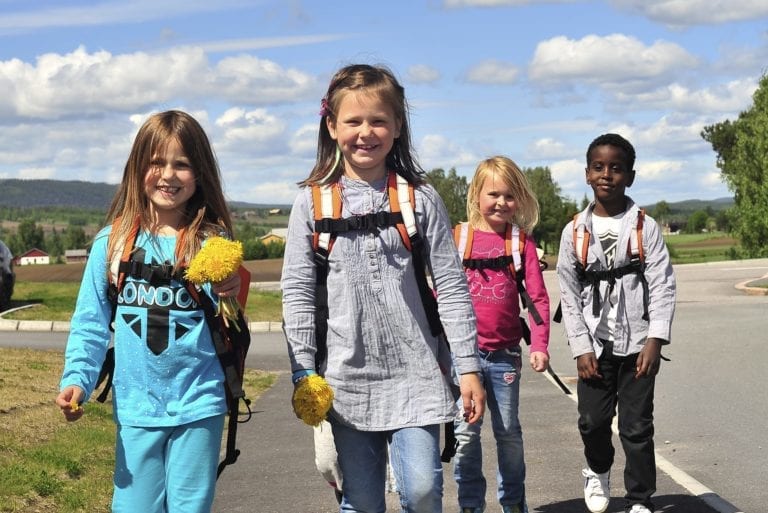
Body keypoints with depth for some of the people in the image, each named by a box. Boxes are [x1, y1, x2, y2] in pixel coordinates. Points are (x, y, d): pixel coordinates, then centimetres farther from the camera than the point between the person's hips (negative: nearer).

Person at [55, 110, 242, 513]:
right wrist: (76, 379, -9)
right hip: (136, 405, 1)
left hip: (199, 404, -1)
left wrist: (229, 301, -23)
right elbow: (90, 323, 3)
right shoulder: (112, 242, 0)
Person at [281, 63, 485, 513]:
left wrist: (469, 367, -2)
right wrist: (303, 374, -2)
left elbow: (452, 287, 1)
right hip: (347, 376, 1)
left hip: (415, 374, -1)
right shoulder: (313, 202, 2)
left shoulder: (421, 199, 1)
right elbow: (297, 291, 2)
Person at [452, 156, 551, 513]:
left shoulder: (522, 240, 1)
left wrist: (539, 344, -11)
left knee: (508, 431, 12)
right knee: (466, 433, 4)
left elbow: (537, 296, -1)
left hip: (505, 353, 1)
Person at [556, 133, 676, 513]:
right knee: (592, 419, 5)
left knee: (636, 426, 1)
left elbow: (662, 285, -5)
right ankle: (598, 471, 36)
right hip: (595, 345, 2)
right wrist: (581, 347, -4)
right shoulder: (575, 232, 1)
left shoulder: (644, 227, -3)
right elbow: (569, 295, 2)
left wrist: (655, 340, -14)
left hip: (637, 342, -1)